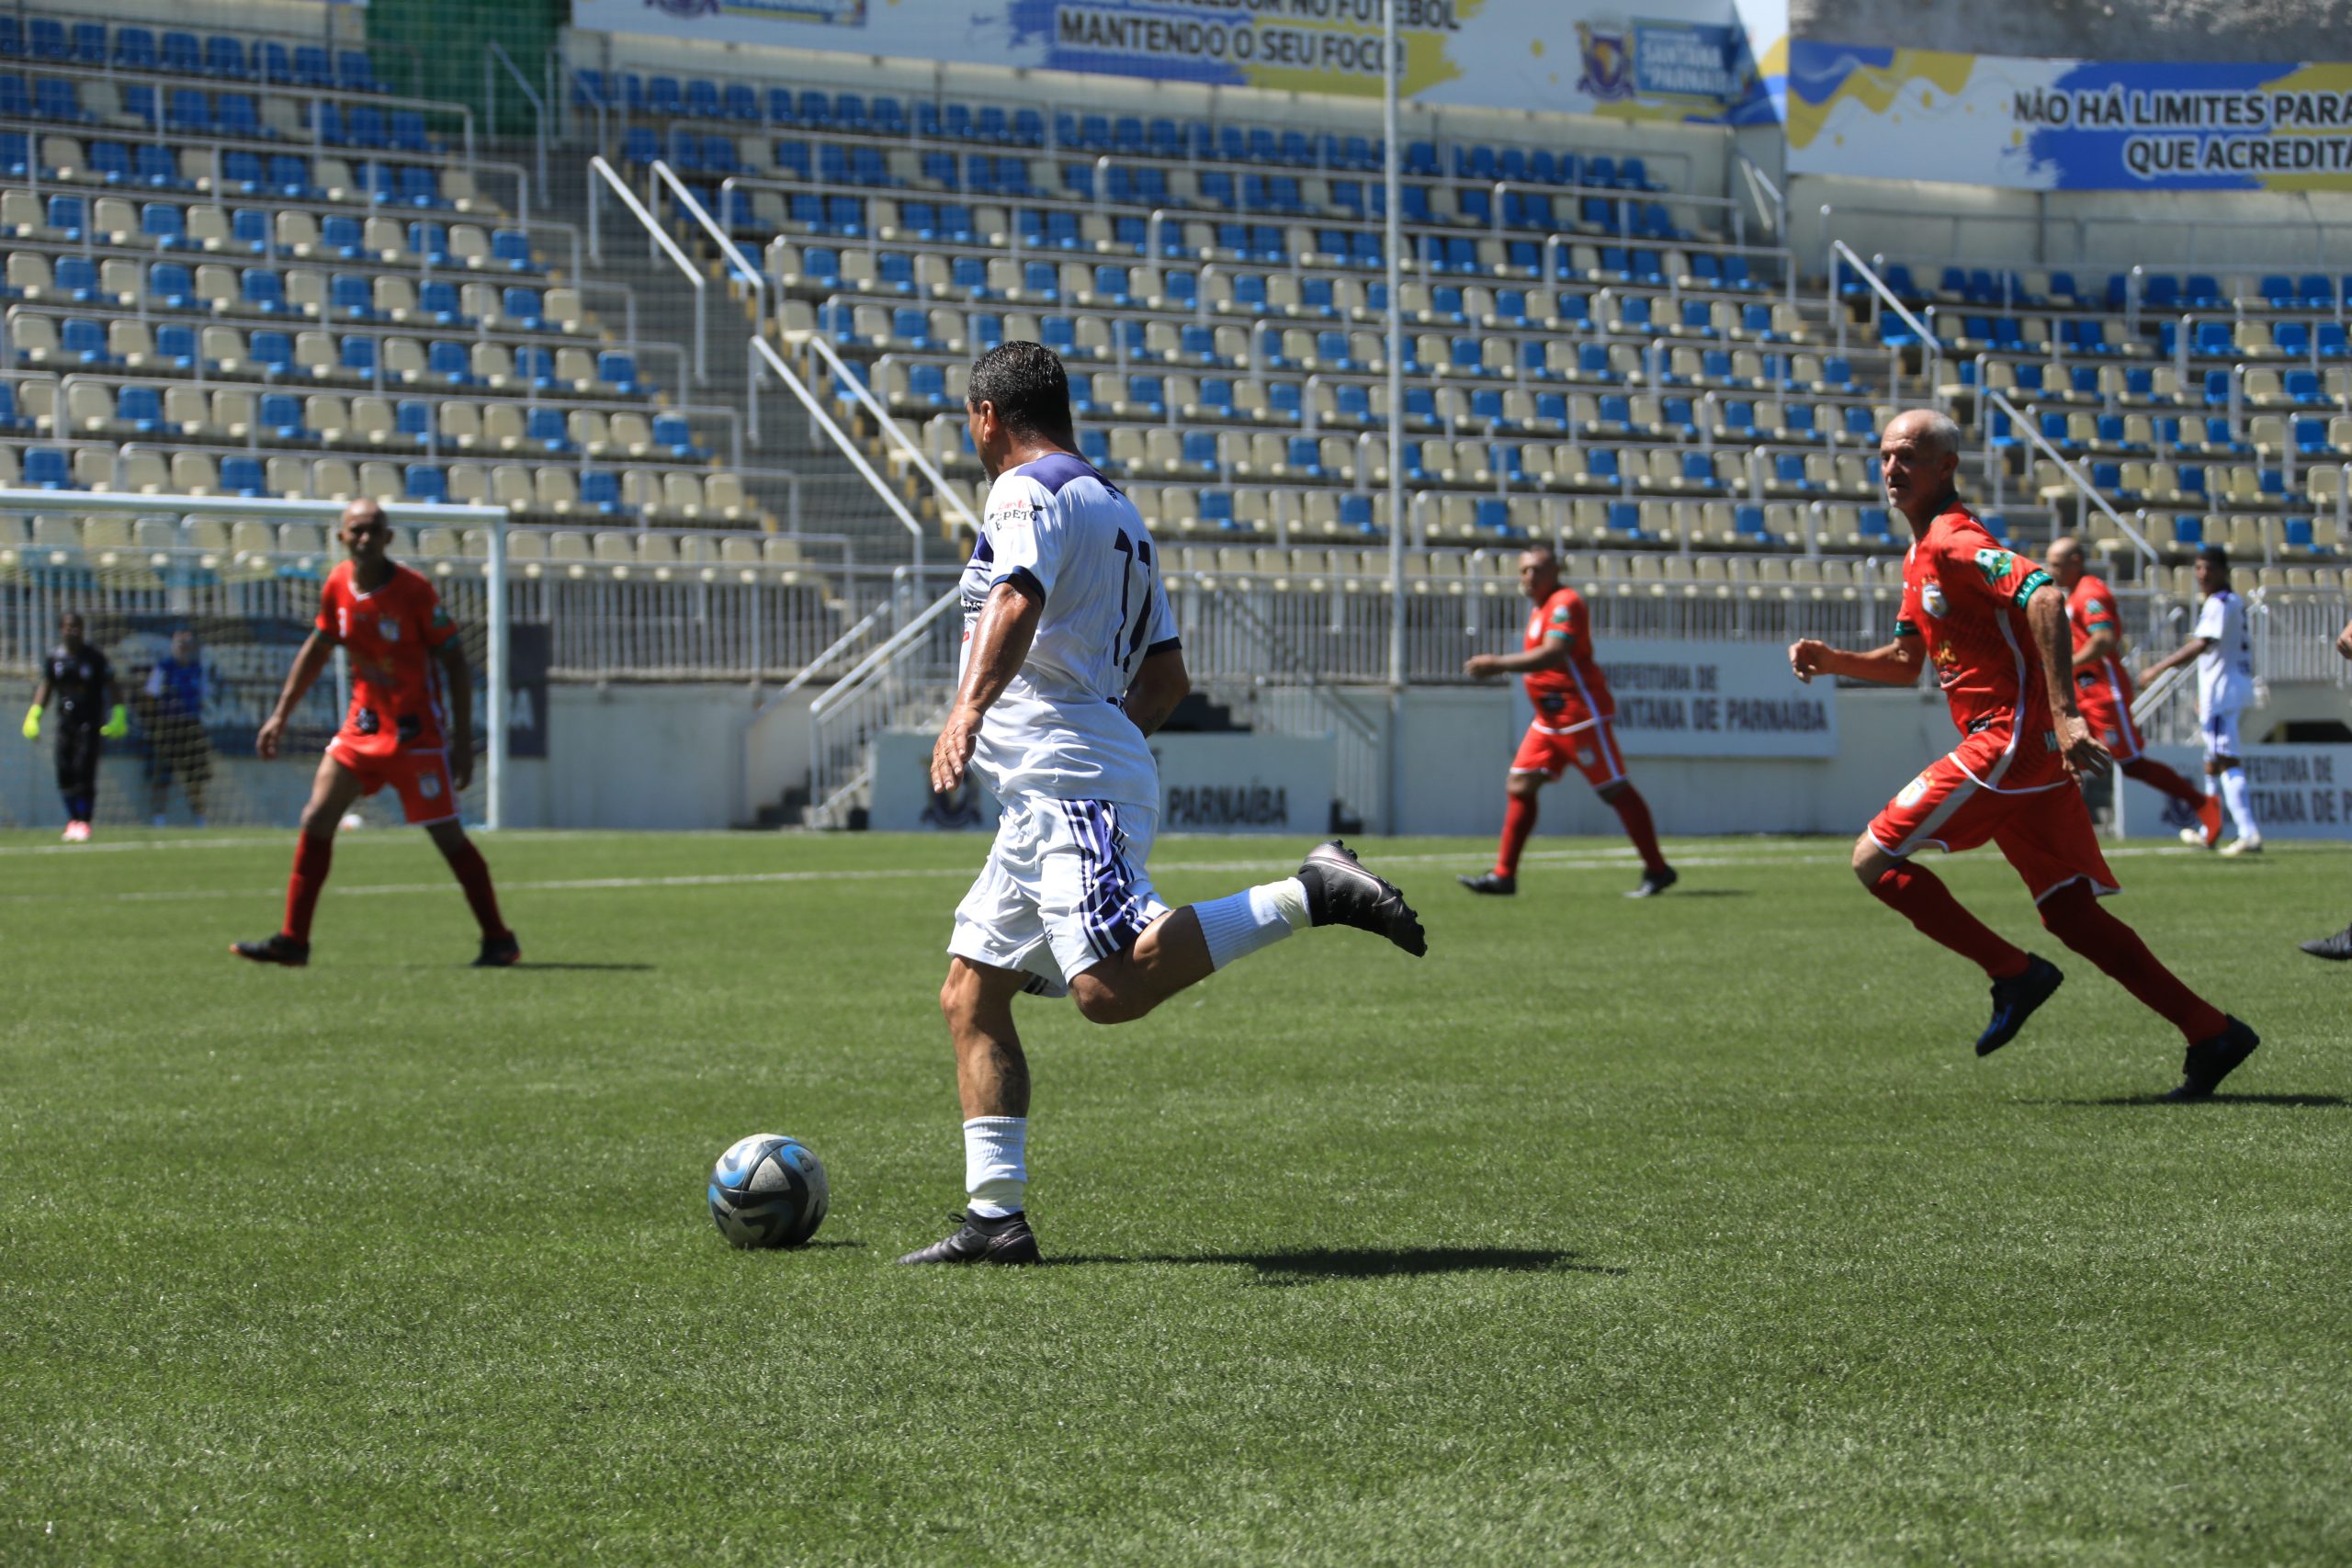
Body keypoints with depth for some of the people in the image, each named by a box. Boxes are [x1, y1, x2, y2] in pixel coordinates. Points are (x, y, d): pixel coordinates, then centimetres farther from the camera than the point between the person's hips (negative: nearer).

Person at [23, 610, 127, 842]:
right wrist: (34, 715, 5)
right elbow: (46, 687, 14)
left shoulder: (94, 656, -4)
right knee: (65, 772, 2)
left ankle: (84, 822, -3)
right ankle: (73, 819, 16)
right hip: (65, 723, 4)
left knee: (84, 771, -11)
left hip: (90, 722, -4)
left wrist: (118, 714, -9)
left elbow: (111, 686, -1)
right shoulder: (54, 657, 6)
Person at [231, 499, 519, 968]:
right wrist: (281, 714, 14)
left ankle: (499, 941, 8)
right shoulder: (337, 586, -1)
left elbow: (455, 664, -12)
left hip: (416, 731, -5)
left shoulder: (414, 590, -16)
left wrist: (463, 743, -15)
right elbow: (317, 649, 15)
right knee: (316, 819, -1)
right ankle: (293, 941, 4)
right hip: (363, 725, 6)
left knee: (446, 835, -4)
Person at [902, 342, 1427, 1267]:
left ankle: (1309, 897, -23)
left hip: (1070, 783, -10)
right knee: (970, 999, 9)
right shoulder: (1117, 510, 24)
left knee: (1112, 988, -27)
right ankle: (996, 1217, 5)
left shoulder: (1027, 493, -4)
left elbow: (1018, 601, -25)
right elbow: (1167, 676, 26)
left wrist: (968, 709, -39)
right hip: (1046, 801, 10)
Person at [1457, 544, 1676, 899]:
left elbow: (1552, 655, -27)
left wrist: (1498, 664, -26)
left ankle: (1657, 871, 0)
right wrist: (1498, 666, 12)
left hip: (1581, 715, -10)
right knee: (1519, 786, 3)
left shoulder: (1565, 603, -14)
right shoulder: (1541, 608, 17)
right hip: (1549, 720, 10)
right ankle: (1503, 875, 3)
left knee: (1614, 789, -6)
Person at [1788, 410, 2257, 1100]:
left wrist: (2064, 714, -32)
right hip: (2026, 753, 10)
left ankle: (2014, 974, -3)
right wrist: (1834, 661, 12)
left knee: (1875, 858, -6)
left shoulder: (1953, 541, -11)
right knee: (2071, 914, 7)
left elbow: (2043, 597, -26)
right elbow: (1907, 662, 30)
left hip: (2010, 739, -10)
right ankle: (2213, 1034, 5)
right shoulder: (1920, 556, 20)